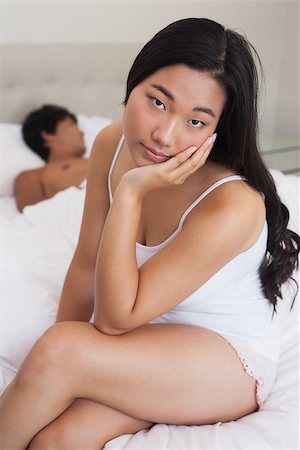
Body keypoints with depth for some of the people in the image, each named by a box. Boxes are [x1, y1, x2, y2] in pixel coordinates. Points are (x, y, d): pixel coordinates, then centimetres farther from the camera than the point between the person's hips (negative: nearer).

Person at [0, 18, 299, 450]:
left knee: (57, 352, -26)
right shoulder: (111, 145, -10)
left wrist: (131, 192, -32)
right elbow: (87, 265, 0)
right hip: (148, 336, 5)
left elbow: (114, 319, -25)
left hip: (229, 357, -4)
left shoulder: (232, 208, -30)